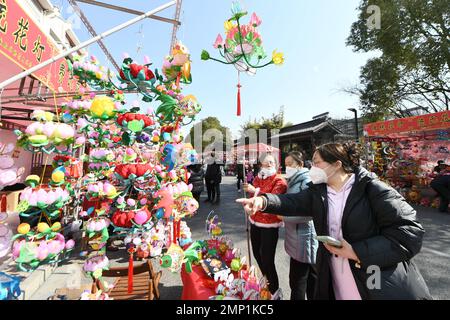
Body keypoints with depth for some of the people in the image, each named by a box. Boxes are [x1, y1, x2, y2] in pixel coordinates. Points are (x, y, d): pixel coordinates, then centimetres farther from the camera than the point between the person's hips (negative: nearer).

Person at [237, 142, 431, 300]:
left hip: (383, 289, -4)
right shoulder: (317, 192, 2)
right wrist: (263, 201, -30)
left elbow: (410, 232, -17)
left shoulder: (373, 189, -14)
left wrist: (357, 252, -22)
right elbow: (293, 201, -11)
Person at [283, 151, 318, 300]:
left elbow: (309, 212, -24)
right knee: (310, 276, 23)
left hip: (303, 238, -9)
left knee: (297, 280, 3)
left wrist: (284, 216, -17)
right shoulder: (294, 180, 10)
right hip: (297, 237, 9)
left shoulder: (306, 181, -17)